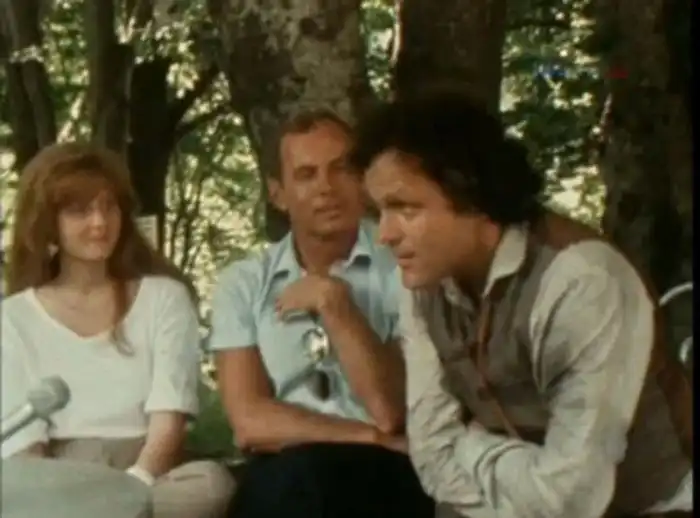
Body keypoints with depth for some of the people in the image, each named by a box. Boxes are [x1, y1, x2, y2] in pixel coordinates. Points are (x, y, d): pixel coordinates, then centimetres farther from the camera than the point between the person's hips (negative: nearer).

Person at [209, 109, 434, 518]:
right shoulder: (242, 283, 8)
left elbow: (393, 414, -9)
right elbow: (251, 422, -2)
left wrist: (334, 303, -12)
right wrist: (372, 438, -10)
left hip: (381, 482, -1)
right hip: (277, 480, 1)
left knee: (297, 479, -32)